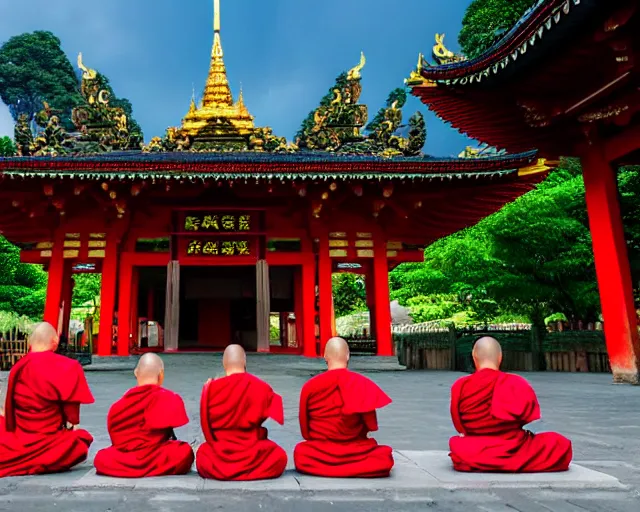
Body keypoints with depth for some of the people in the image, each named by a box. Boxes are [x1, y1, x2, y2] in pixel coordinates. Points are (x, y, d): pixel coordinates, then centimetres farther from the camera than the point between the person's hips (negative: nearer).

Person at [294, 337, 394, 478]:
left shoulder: (310, 386, -10)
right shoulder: (363, 384, -13)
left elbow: (305, 430, 2)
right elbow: (371, 425, -3)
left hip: (319, 455, 2)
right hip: (356, 454, -1)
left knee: (300, 452, 32)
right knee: (384, 457, 25)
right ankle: (354, 464, 14)